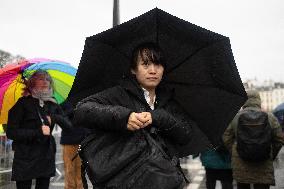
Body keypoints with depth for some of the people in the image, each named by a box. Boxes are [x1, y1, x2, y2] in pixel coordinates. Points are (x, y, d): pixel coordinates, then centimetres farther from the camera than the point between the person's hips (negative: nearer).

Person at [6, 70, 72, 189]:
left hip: (46, 157, 4)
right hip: (25, 158, -4)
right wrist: (38, 132, -18)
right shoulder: (23, 103, -7)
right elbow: (11, 132, -11)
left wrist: (55, 118, -14)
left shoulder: (52, 105, 6)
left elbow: (68, 126, 5)